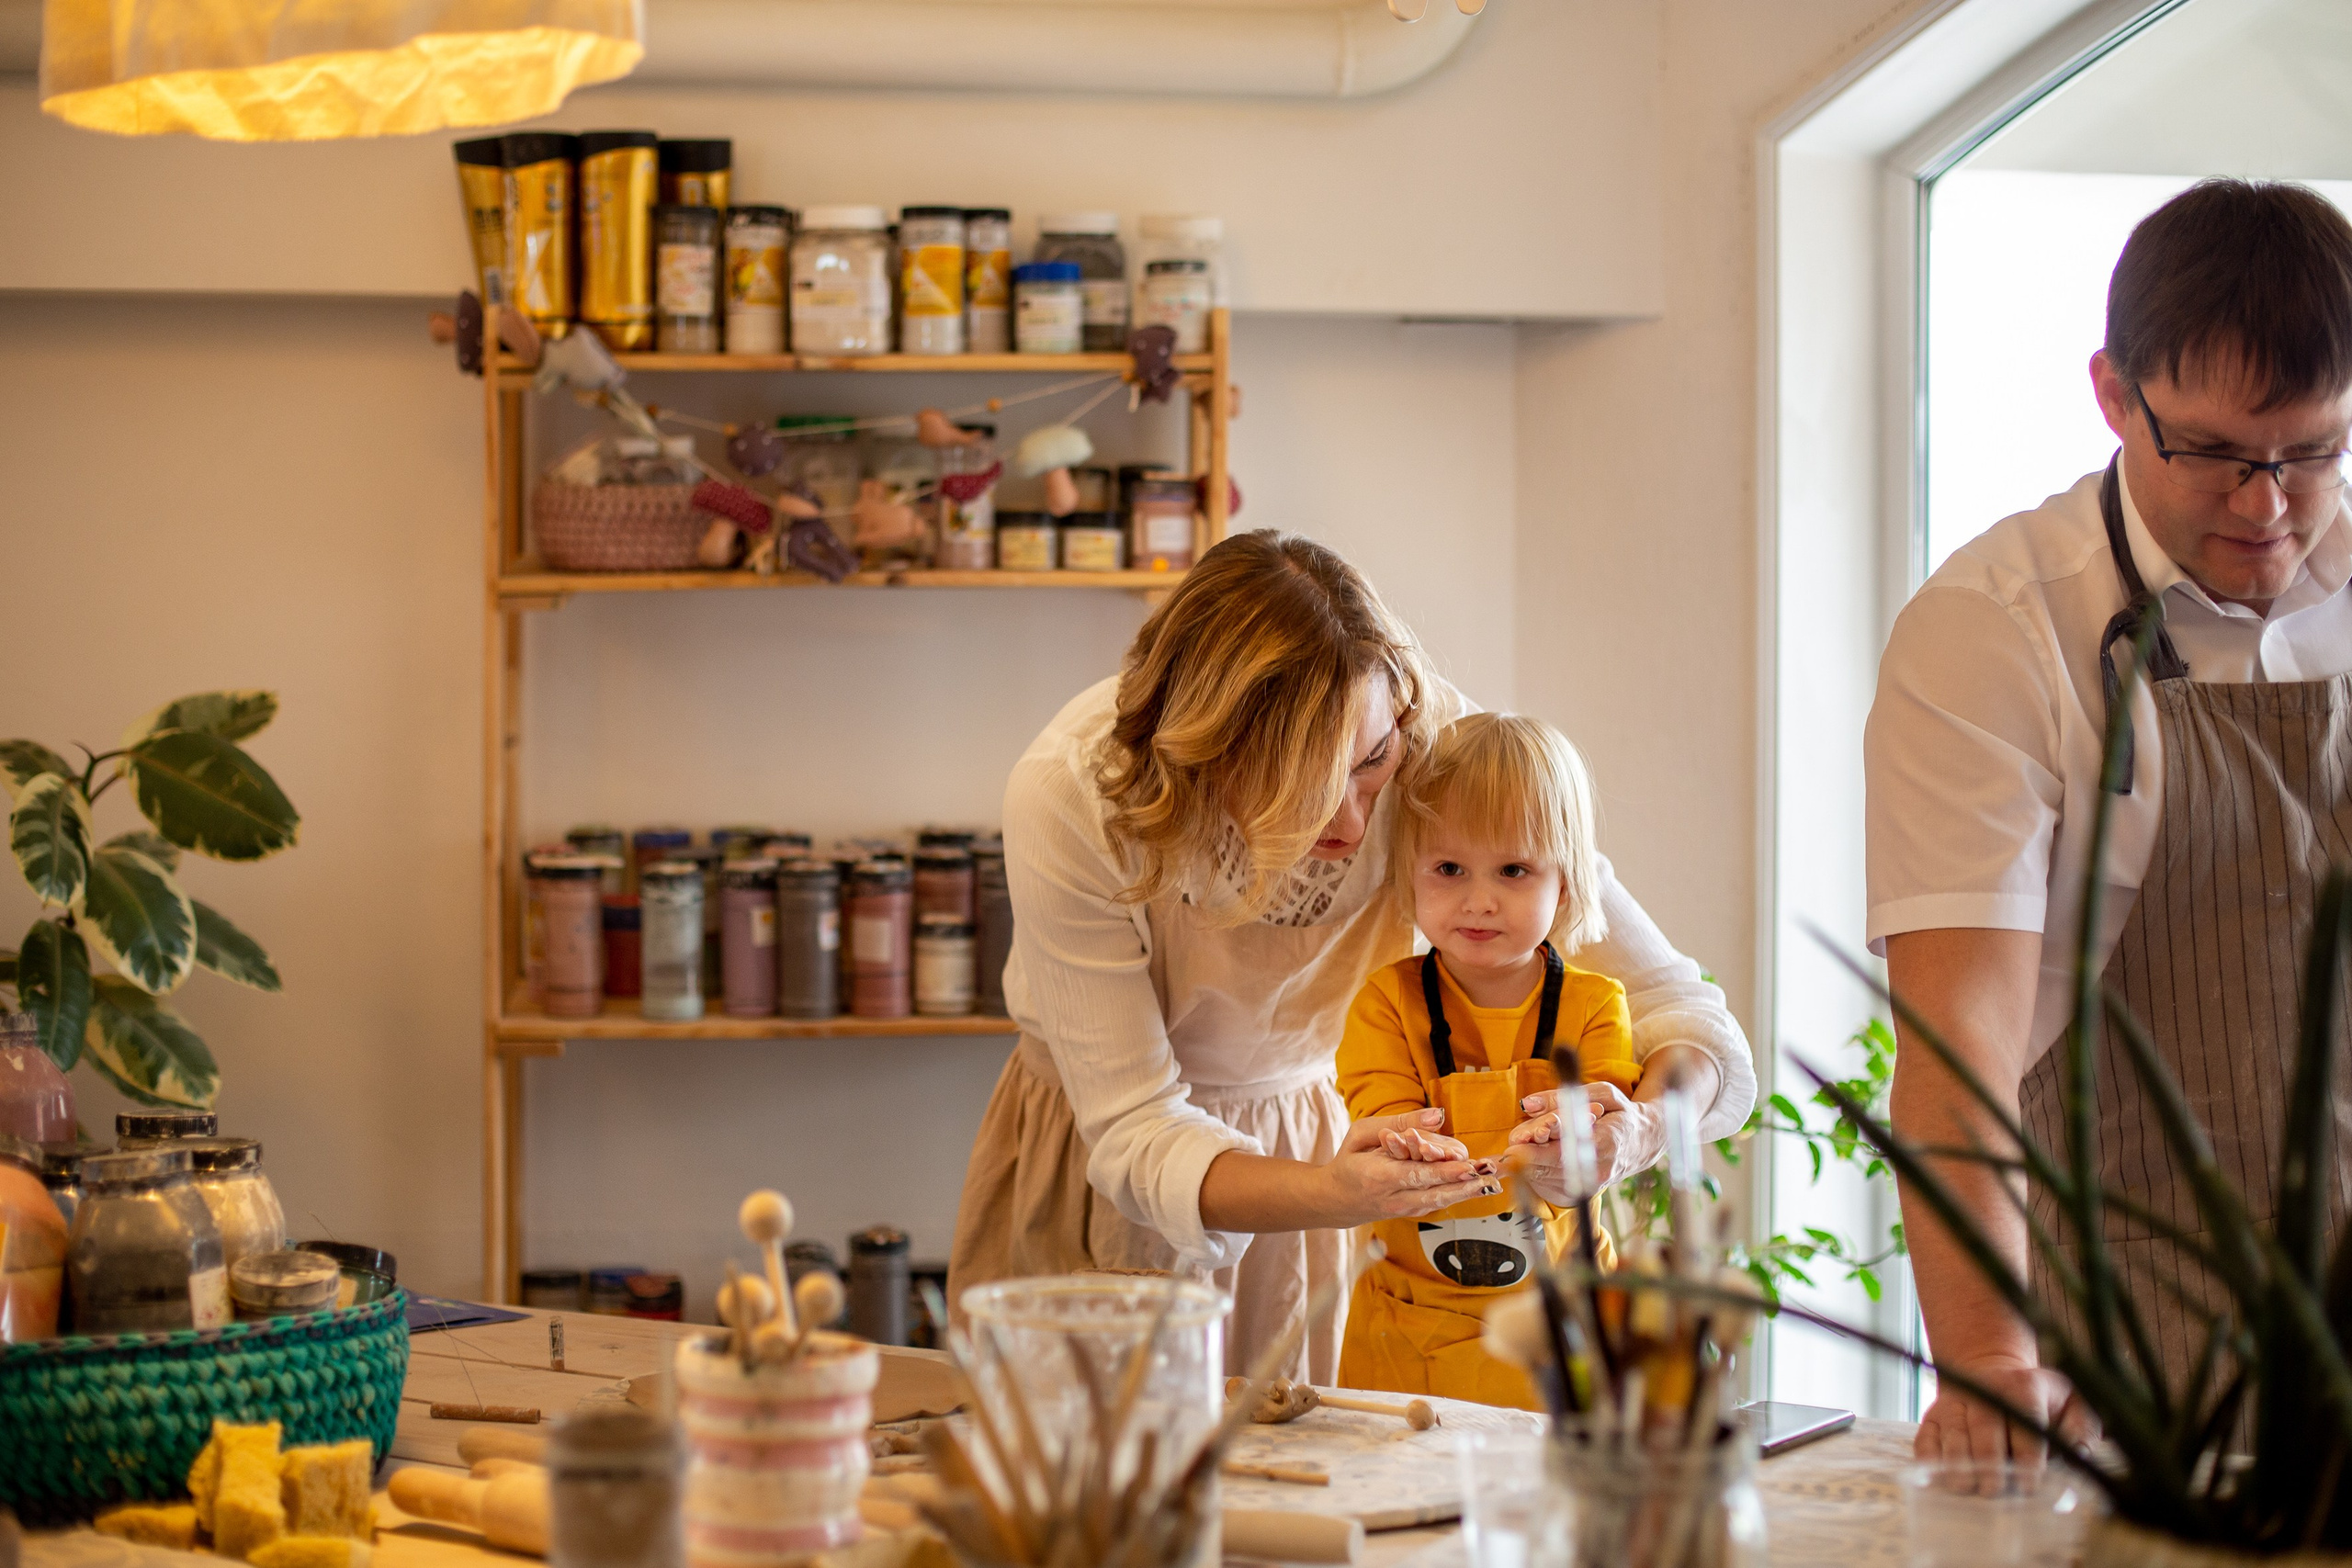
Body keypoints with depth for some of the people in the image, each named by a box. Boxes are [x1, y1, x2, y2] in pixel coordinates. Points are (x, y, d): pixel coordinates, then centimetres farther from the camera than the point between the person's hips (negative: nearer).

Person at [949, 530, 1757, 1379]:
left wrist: (1636, 1127, -46)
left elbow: (1690, 1023, -23)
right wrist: (1329, 1195, -49)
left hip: (1316, 1138, 2)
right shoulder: (1066, 798, -31)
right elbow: (1134, 1134, -29)